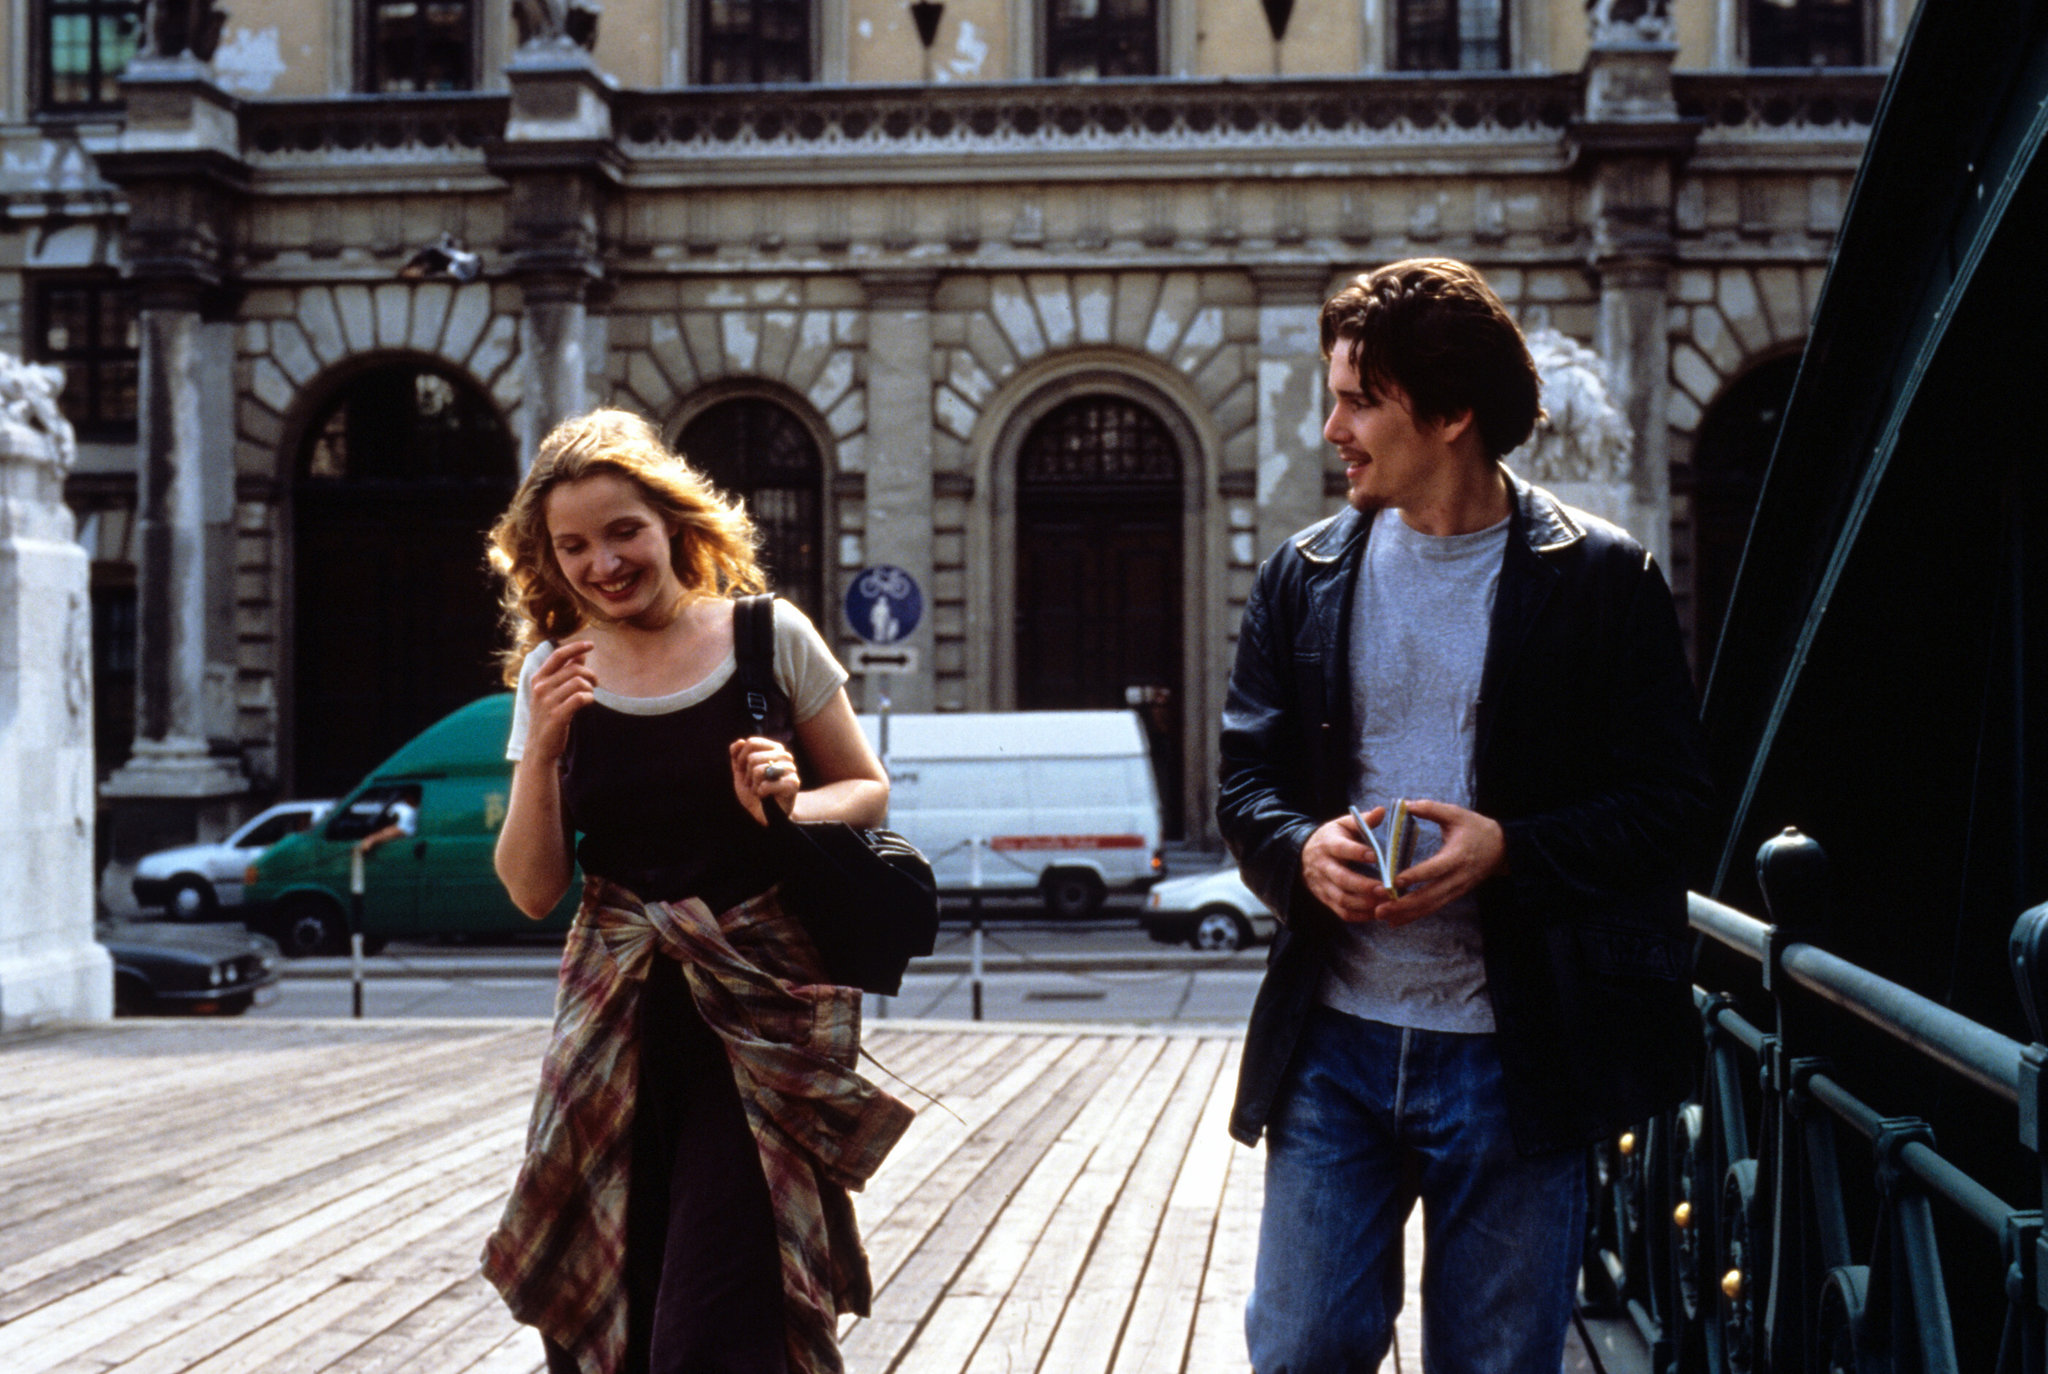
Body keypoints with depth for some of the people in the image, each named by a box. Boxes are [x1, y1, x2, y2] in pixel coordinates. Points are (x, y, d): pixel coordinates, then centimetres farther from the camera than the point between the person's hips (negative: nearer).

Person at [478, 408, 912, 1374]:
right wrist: (542, 749, -11)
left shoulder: (769, 639, -1)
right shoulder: (554, 676, 6)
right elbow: (533, 892, 4)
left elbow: (869, 793, 9)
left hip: (763, 1015, -3)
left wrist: (794, 802, -13)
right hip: (618, 1027, 3)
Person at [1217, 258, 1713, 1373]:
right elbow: (1246, 778, 11)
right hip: (1334, 1041, 3)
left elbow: (1665, 802, -4)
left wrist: (1509, 851, -20)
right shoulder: (1304, 577, 8)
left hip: (1510, 1057, -3)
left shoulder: (1602, 580, -3)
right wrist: (1301, 849, -12)